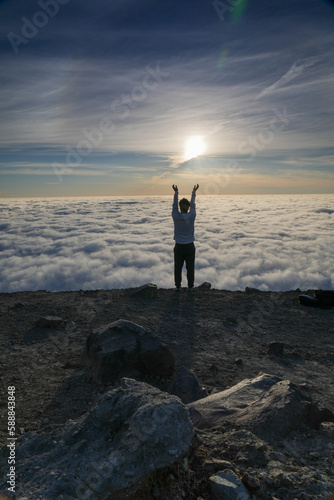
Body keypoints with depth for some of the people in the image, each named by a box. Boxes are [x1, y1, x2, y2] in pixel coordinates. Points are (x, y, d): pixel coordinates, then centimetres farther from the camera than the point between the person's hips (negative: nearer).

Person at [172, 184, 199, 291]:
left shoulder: (176, 216, -11)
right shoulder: (191, 217, -11)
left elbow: (174, 205, 3)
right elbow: (193, 205, 3)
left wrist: (176, 192, 13)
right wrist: (194, 192, 14)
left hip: (179, 247, 0)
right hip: (190, 246, 0)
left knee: (178, 267, 10)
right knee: (190, 267, 9)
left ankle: (178, 286, 16)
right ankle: (190, 286, 15)